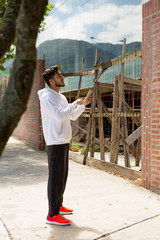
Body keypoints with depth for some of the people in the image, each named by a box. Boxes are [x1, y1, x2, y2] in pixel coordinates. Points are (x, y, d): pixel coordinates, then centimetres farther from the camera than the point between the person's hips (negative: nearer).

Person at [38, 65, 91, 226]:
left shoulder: (61, 97, 17)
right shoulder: (47, 97, -12)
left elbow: (73, 116, 22)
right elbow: (59, 115, -26)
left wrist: (83, 104, 10)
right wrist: (75, 103, -16)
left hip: (64, 142, 10)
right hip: (55, 143, -10)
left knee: (62, 175, 16)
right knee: (55, 177, -6)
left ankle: (58, 206, 29)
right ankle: (52, 215, 2)